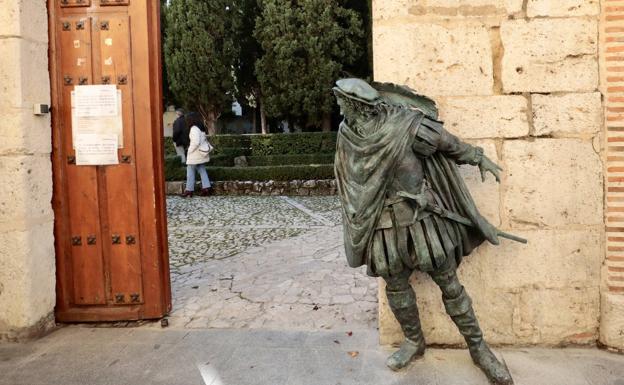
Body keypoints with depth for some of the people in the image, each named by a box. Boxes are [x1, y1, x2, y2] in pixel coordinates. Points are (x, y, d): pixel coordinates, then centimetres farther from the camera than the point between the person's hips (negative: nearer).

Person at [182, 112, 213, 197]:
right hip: (202, 153, 9)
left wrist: (190, 150, -16)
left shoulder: (194, 129, -18)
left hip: (195, 154, -9)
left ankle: (189, 190, 7)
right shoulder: (201, 128, 11)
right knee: (202, 170, 10)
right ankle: (207, 187, 5)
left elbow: (196, 142, -26)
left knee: (190, 172, 2)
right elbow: (205, 140, 16)